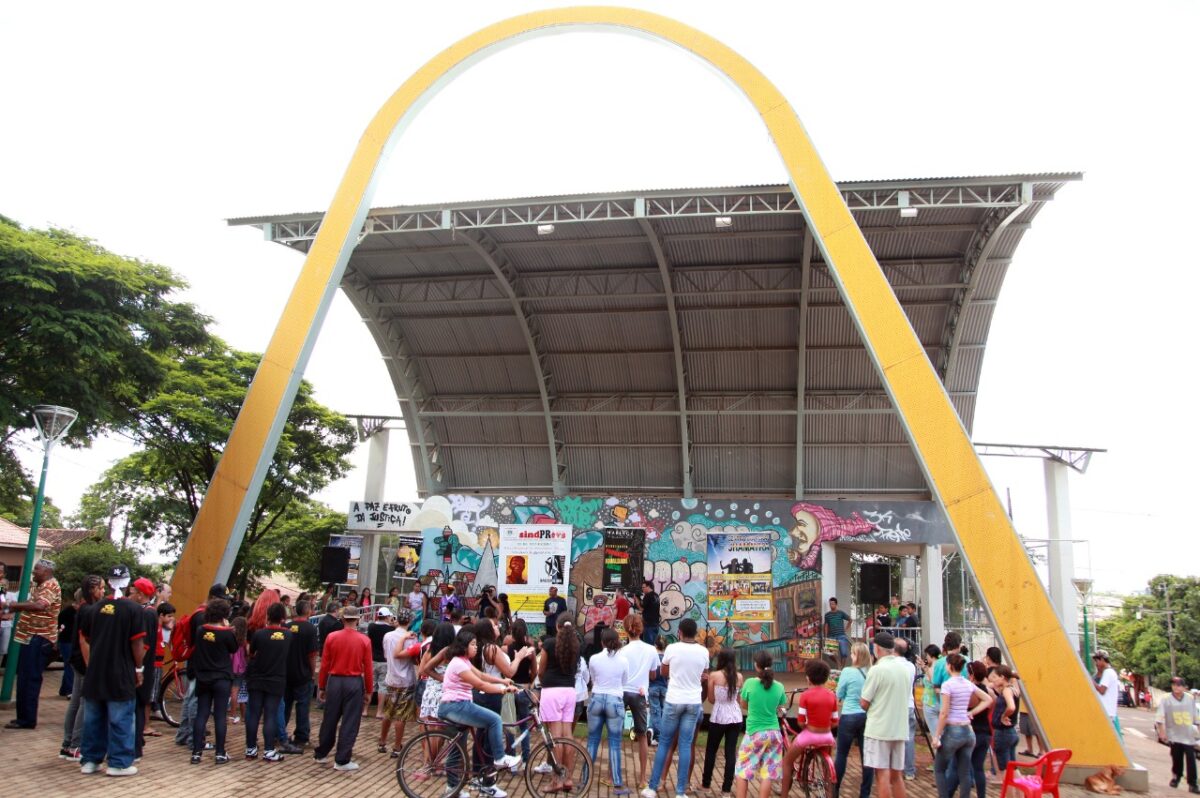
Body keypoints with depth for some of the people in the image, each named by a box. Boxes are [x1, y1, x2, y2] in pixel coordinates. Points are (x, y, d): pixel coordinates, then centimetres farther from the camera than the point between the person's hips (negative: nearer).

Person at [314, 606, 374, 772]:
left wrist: (322, 687, 12)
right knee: (350, 723, 3)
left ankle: (320, 754, 27)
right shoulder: (364, 640, -5)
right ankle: (342, 760, 5)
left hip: (334, 681, 2)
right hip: (354, 683, -2)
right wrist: (368, 690, 7)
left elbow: (324, 664, 2)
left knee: (329, 720, 15)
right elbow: (368, 668, -3)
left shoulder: (331, 637, -2)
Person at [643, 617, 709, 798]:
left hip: (674, 700, -1)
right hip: (694, 702, 1)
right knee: (685, 745, 5)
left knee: (665, 743, 8)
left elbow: (664, 671, 8)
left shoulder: (672, 648, -9)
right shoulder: (703, 652, -2)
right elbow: (704, 676, 11)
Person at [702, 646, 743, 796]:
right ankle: (727, 787, 7)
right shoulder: (739, 676, 1)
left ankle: (706, 783, 22)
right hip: (735, 717, 3)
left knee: (711, 751, 13)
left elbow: (711, 699, -1)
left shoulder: (714, 675, -9)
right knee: (731, 753, 6)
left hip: (719, 717, -2)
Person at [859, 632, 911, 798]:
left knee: (883, 774, -1)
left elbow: (864, 703, -11)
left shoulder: (877, 670, -14)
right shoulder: (905, 669, 7)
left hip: (879, 729, -6)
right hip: (899, 729, 6)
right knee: (897, 775, 14)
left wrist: (861, 698, 9)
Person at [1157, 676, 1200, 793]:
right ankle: (1176, 776, 30)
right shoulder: (1165, 699, -5)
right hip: (1174, 735, -1)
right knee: (1177, 758, 6)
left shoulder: (1191, 699, 5)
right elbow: (1160, 717, -6)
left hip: (1189, 736, 1)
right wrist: (1162, 732, -10)